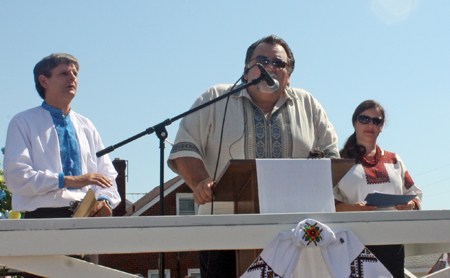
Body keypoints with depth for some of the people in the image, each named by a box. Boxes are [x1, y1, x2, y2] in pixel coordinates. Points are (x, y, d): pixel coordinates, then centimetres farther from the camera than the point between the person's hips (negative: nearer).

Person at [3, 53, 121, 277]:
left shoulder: (86, 127, 23)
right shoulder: (24, 123, 7)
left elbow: (106, 174, 20)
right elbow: (15, 177, -7)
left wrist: (105, 200, -3)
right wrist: (67, 180, -16)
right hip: (43, 219, -4)